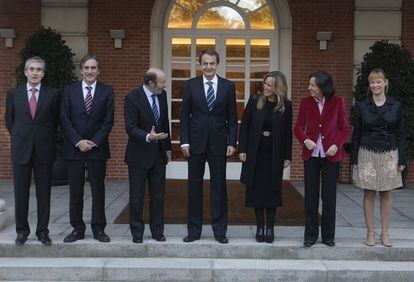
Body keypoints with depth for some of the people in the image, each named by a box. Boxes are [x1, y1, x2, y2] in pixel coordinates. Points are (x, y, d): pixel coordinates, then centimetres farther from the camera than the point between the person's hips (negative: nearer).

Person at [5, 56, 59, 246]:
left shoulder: (52, 94, 1)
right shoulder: (14, 94, 4)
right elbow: (9, 119, 15)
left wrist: (46, 138, 8)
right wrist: (19, 138, 12)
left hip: (44, 150, -1)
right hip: (21, 150, 1)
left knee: (44, 194, 4)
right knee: (21, 193, 6)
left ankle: (42, 231, 14)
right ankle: (22, 230, 18)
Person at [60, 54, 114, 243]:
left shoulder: (107, 91, 3)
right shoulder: (69, 90, 5)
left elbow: (108, 121, -1)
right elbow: (65, 119, 0)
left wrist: (94, 142, -10)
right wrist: (78, 142, -9)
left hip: (97, 148, -1)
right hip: (75, 148, 1)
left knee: (98, 189, 5)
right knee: (75, 190, 4)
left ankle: (99, 229, 14)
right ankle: (77, 228, 15)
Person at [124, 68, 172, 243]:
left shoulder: (162, 95, 4)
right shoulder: (132, 98, -14)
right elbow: (130, 128, -17)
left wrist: (167, 147, 15)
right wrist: (148, 137, -33)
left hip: (158, 153, 5)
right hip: (139, 154, -5)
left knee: (158, 195, 10)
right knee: (136, 197, 5)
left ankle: (157, 231, 21)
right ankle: (137, 232, 17)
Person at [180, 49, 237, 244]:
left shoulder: (228, 86, 3)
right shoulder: (191, 85, 3)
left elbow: (232, 117, 4)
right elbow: (184, 115, 3)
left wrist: (232, 142, -2)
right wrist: (184, 141, -4)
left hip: (218, 143, 0)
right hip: (196, 143, 0)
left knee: (219, 186, 4)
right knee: (194, 186, 6)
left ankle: (219, 230, 14)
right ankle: (194, 230, 16)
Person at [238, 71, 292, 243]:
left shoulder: (286, 106, -2)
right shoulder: (254, 101, -2)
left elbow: (288, 132, 2)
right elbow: (244, 126, 1)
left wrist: (287, 156, 0)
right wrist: (242, 149, -5)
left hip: (274, 155, 0)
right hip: (255, 153, 1)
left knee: (272, 191, 5)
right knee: (256, 190, 5)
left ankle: (270, 228, 14)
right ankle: (260, 227, 16)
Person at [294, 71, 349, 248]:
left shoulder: (337, 102, -3)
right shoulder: (306, 102, 1)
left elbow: (345, 128, 1)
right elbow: (298, 127, 4)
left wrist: (337, 145, -15)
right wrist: (305, 140, -16)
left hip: (331, 154, -1)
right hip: (311, 154, 2)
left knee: (329, 195, 4)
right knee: (310, 195, 4)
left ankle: (328, 236, 16)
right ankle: (310, 235, 15)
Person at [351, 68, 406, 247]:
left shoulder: (395, 106, 3)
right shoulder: (361, 106, 2)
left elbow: (400, 134, 5)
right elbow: (356, 134, 4)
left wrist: (402, 159, 0)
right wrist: (354, 158, 1)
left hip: (389, 154, 1)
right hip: (368, 154, 0)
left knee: (386, 194, 5)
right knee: (369, 194, 3)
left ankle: (385, 233, 15)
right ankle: (370, 233, 12)